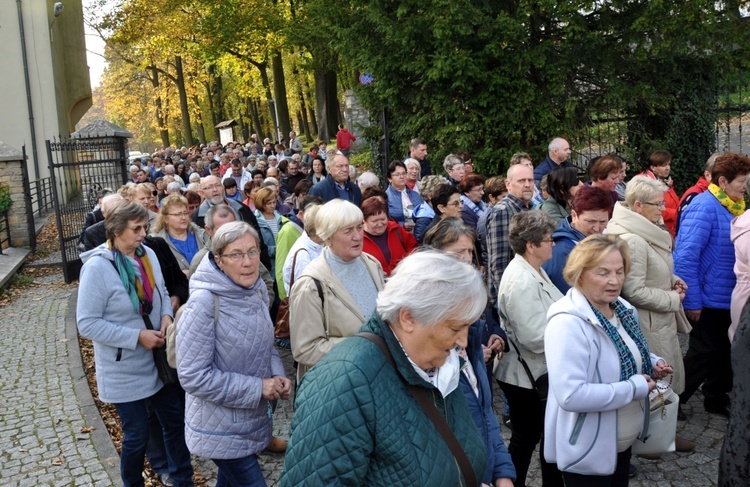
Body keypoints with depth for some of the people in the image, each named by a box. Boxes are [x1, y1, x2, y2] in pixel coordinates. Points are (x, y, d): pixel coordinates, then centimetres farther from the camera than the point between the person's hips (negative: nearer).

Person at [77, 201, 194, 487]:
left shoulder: (147, 254, -3)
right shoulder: (97, 267, -20)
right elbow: (87, 324, -19)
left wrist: (166, 316, -9)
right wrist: (137, 337, -23)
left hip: (158, 360, 6)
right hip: (125, 370, -6)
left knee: (175, 422, 16)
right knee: (137, 436, 7)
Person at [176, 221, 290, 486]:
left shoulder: (257, 290, -4)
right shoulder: (203, 303, -25)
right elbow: (193, 376, -24)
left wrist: (277, 376, -8)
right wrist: (257, 387, -22)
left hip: (253, 419, 7)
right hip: (222, 430, -7)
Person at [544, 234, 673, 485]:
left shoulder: (621, 308, 0)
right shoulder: (568, 323, -29)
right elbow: (571, 395, -36)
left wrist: (653, 363, -4)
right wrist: (635, 388, -27)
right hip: (589, 452, -8)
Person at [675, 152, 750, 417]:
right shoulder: (704, 207, -21)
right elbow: (686, 255, -25)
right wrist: (691, 301, -23)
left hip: (727, 297, 8)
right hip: (707, 298, -8)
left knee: (724, 350, 17)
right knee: (705, 353, 2)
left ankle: (716, 398, 35)